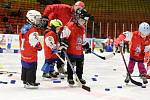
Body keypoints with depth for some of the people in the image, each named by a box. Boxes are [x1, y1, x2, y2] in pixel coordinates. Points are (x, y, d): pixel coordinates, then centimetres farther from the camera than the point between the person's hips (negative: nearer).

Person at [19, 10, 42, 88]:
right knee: (32, 67, -4)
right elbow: (35, 41, -21)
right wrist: (39, 47, -3)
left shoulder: (24, 28, 11)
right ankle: (30, 82, -1)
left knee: (25, 66, 17)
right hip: (31, 53, -10)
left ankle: (25, 80, 27)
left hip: (24, 52, 10)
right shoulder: (33, 30, -19)